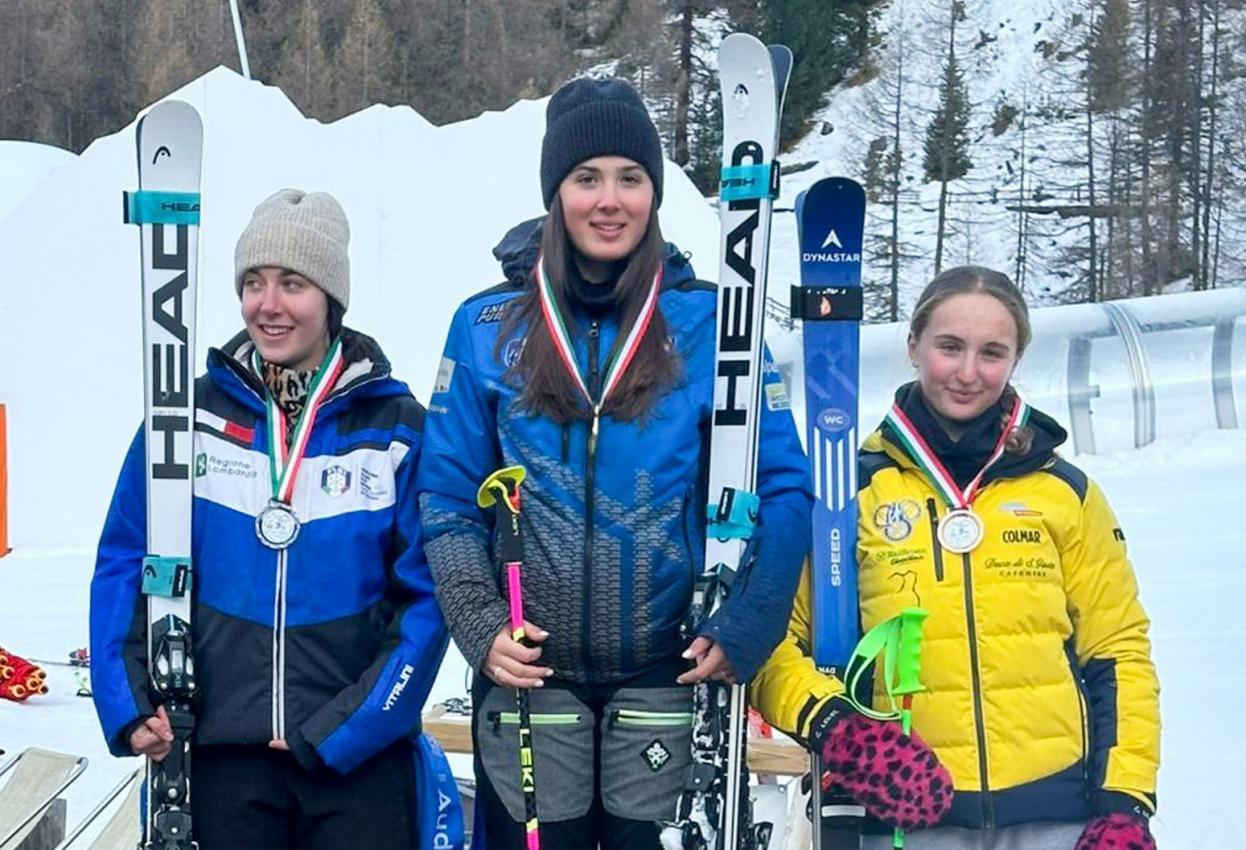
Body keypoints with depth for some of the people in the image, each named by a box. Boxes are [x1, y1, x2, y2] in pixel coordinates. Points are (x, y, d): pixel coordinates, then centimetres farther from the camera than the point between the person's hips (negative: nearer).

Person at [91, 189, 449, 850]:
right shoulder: (192, 413, 2)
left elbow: (425, 595, -4)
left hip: (358, 761, -1)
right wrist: (130, 708, -7)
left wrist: (341, 730, -11)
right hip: (220, 756, 1)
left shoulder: (395, 426, -1)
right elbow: (124, 566, 4)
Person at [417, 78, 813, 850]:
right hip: (527, 678, 1)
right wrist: (480, 624, -9)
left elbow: (782, 488, -1)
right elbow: (449, 497, 4)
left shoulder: (707, 323, -1)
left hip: (668, 679, 0)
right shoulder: (489, 327, 2)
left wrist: (743, 630, -13)